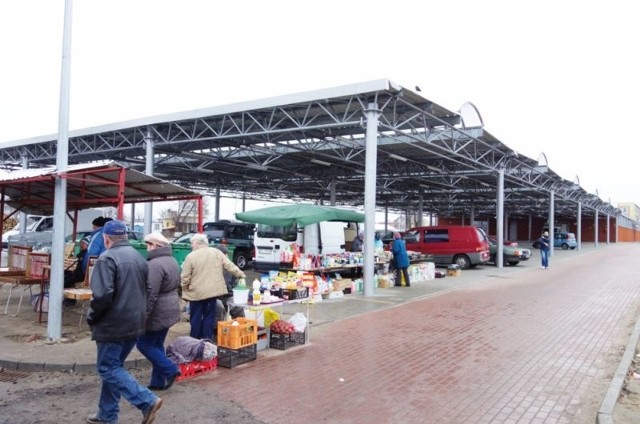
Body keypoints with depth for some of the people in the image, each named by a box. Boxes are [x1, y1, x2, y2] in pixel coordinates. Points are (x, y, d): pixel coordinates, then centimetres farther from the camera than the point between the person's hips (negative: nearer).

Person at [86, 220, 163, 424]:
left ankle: (147, 401, -9)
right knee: (113, 366, 18)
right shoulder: (139, 257, 12)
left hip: (113, 325, -8)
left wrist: (92, 318, -7)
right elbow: (146, 291, 18)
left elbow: (103, 295, -23)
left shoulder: (107, 258, -15)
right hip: (134, 324, 8)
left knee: (108, 369, 1)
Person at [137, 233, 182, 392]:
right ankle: (158, 381, 19)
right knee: (157, 344, 15)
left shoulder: (155, 264, -21)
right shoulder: (172, 261, 12)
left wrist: (142, 315, -21)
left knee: (144, 343, 4)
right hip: (169, 310, 10)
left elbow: (150, 294, -25)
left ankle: (170, 369, 2)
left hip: (158, 313, -10)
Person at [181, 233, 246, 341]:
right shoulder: (216, 252, 1)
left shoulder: (191, 256, -9)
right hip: (212, 291, 3)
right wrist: (240, 274, 15)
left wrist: (185, 292, 6)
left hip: (196, 292, -3)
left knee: (196, 318, 8)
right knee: (209, 317, 10)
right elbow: (230, 266, 3)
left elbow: (185, 278, -7)